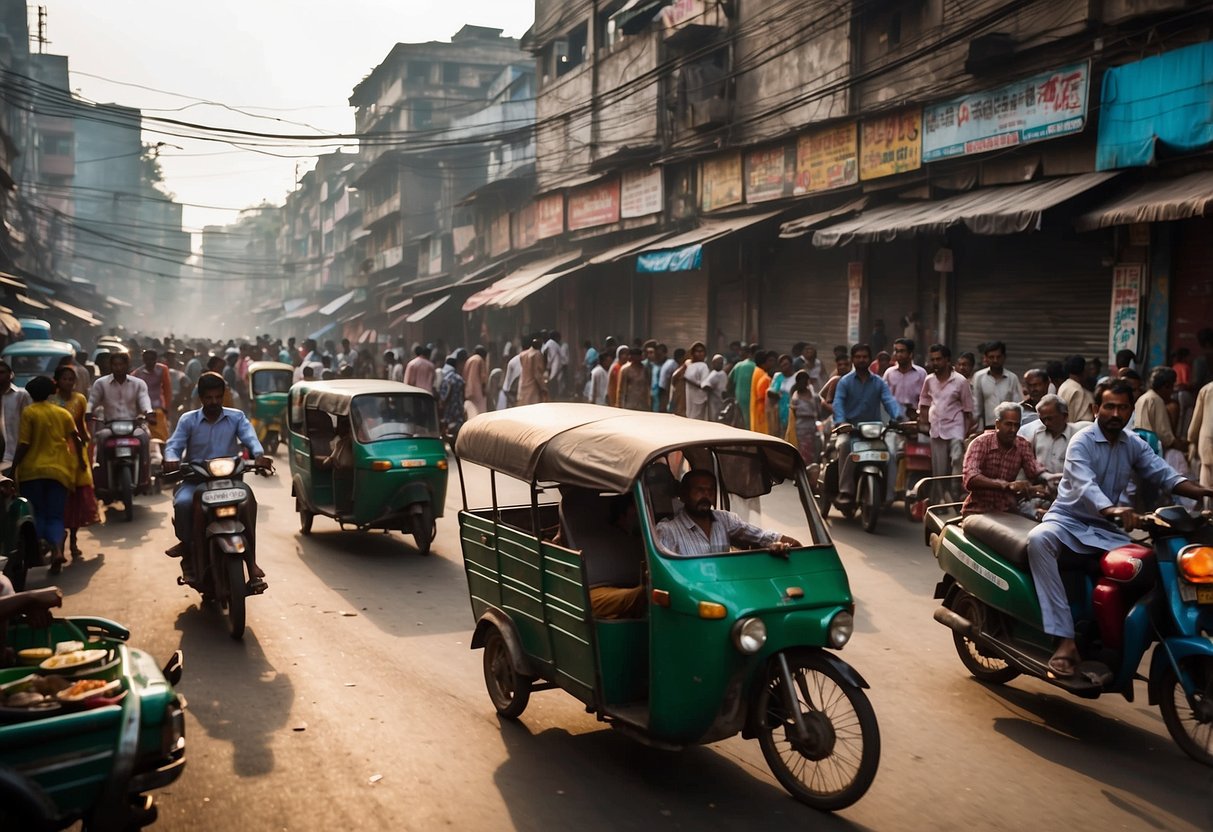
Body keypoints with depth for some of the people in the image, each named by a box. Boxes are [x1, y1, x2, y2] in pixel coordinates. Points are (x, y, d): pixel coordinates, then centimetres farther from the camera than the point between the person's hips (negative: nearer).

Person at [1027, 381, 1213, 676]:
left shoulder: (1134, 444, 8)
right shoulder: (1082, 441, -13)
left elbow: (1164, 474, -5)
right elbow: (1085, 486, -30)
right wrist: (1112, 510, -50)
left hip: (1104, 528, 6)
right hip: (1067, 519, -5)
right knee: (1038, 539, -38)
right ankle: (1066, 639, -42)